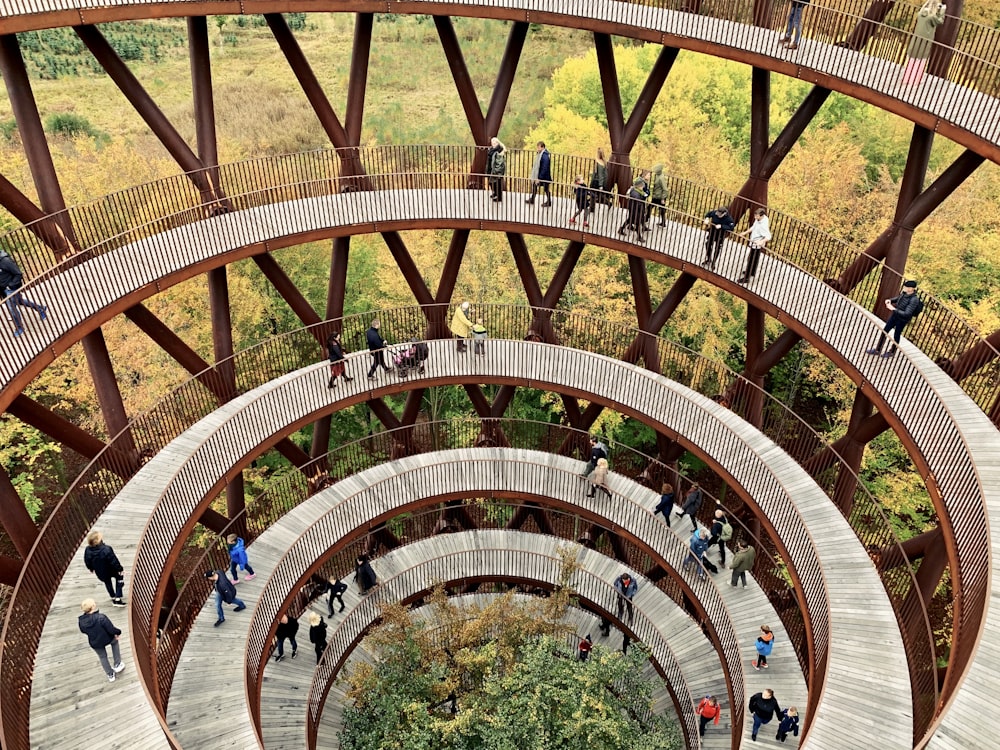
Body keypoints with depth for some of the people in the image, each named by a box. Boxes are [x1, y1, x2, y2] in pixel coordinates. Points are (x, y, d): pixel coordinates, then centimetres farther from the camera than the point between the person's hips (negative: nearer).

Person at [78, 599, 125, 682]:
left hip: (94, 643, 3)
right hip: (107, 639, -3)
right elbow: (111, 629, -27)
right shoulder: (101, 618, -35)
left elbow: (83, 631, 1)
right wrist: (118, 632, -5)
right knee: (115, 641, 32)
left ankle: (110, 675, 44)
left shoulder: (81, 621, -20)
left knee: (102, 657, 28)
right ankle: (118, 664, 34)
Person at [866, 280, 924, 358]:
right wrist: (890, 300, -5)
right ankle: (877, 349, 26)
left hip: (902, 320, -7)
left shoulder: (914, 300, -31)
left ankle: (892, 352, 36)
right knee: (884, 331, 13)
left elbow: (906, 314, -35)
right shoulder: (904, 293, -9)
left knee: (896, 335, 12)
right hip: (895, 315, 7)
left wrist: (893, 309, -36)